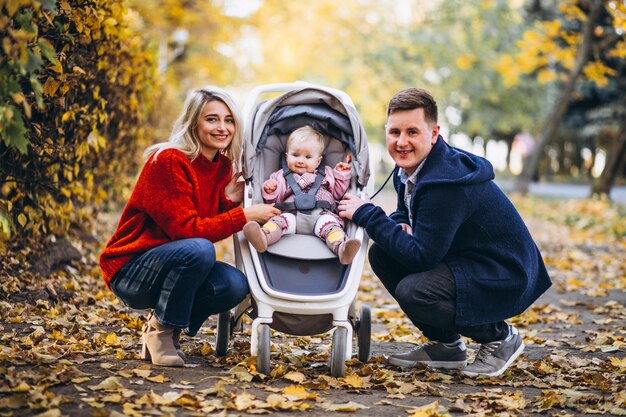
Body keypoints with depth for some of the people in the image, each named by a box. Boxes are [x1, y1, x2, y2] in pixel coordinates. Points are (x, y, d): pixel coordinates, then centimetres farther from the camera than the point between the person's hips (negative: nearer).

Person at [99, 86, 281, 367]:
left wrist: (230, 199, -12)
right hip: (129, 271, -7)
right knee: (199, 249, -34)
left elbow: (212, 227, 5)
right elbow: (187, 229, -25)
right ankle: (160, 330, -13)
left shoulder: (223, 166, 4)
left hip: (174, 265, 7)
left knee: (235, 284, -20)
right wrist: (245, 215, -26)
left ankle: (172, 329, 5)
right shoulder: (168, 161, -19)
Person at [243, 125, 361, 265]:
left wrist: (342, 175, 22)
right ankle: (263, 238, -66)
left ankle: (340, 247, -65)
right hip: (292, 213, 0)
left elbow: (337, 193, 32)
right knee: (280, 219, -34)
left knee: (329, 221, -35)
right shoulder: (282, 176, 27)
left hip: (321, 213, 0)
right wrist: (270, 191, -1)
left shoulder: (326, 174, 32)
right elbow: (274, 200, 20)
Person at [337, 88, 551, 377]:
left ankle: (499, 336, -3)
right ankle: (444, 344, 12)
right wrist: (398, 226, -10)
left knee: (412, 292, -29)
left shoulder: (445, 184, -29)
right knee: (381, 254, 2)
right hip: (461, 261, 10)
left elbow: (421, 256, -28)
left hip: (506, 278, -10)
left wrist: (367, 215, -22)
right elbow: (407, 215, 16)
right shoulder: (409, 168, 0)